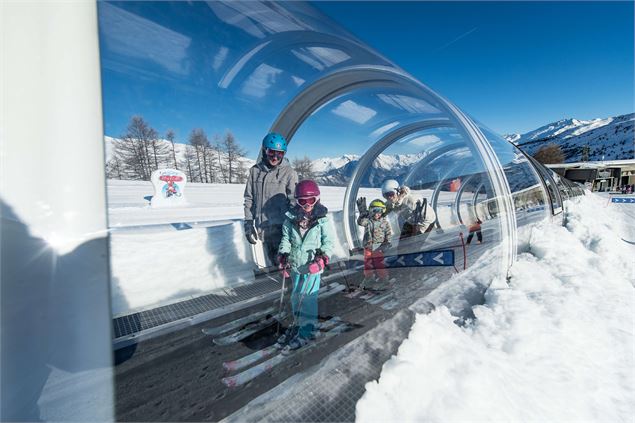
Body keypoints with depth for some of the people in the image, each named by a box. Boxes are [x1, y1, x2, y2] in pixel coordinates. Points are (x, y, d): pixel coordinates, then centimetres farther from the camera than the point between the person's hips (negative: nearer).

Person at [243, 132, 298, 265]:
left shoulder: (289, 172, -7)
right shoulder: (255, 170, 3)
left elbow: (294, 202, -7)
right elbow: (249, 198, 8)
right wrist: (248, 223, 6)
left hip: (281, 228, -4)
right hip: (262, 228, 4)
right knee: (273, 261, 19)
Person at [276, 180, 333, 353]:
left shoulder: (322, 219, -8)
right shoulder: (291, 218, -1)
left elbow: (328, 241, -7)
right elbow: (286, 238, 5)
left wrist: (323, 255, -20)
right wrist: (283, 254, -7)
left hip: (312, 265, -4)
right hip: (295, 264, 4)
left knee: (307, 297, -2)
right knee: (296, 296, 17)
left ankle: (308, 329, 16)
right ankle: (297, 323, 37)